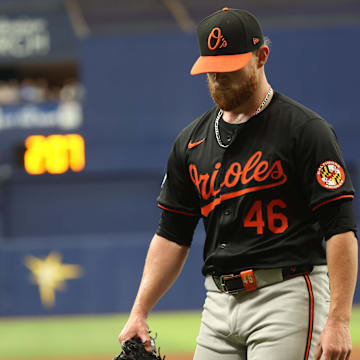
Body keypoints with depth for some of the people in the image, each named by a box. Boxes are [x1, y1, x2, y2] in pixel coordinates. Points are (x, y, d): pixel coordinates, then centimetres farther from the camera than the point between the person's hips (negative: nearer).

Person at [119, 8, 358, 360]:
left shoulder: (305, 129, -5)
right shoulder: (191, 141, 14)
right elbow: (172, 236, 18)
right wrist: (139, 312, 7)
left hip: (287, 296, -6)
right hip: (219, 302, 6)